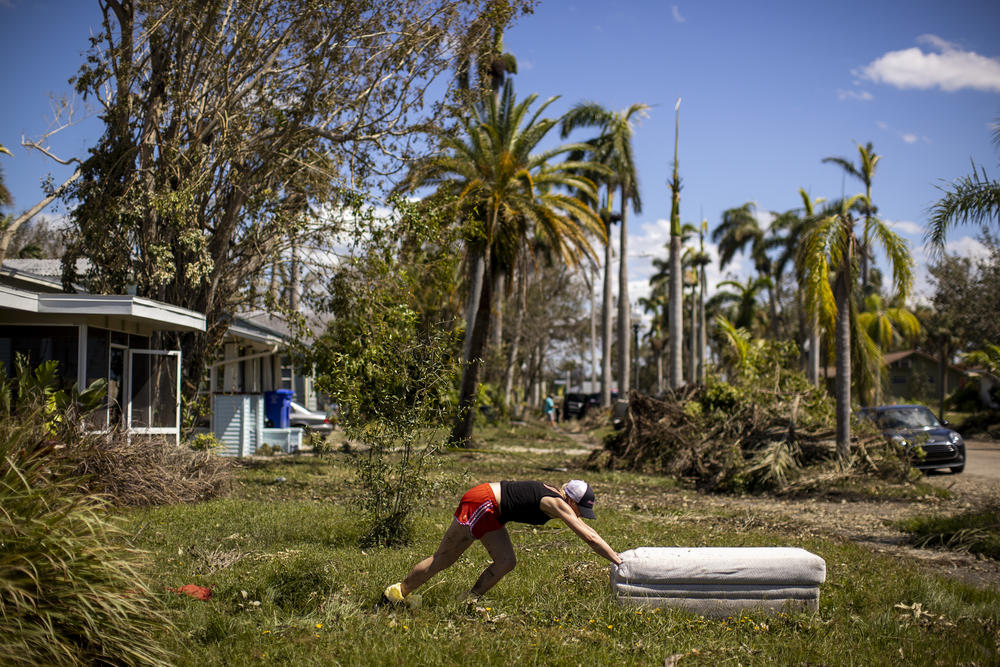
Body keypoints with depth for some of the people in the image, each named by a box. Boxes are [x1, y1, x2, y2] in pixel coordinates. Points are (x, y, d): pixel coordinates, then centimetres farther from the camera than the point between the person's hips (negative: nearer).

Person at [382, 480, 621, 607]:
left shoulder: (559, 498, 7)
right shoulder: (556, 504, -19)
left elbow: (587, 530, 18)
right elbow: (589, 538, -22)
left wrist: (616, 555, 16)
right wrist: (618, 560, -18)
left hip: (491, 512, 9)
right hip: (480, 503, -9)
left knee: (506, 563, 2)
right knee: (443, 558, 0)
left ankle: (469, 600, 9)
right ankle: (398, 592, 12)